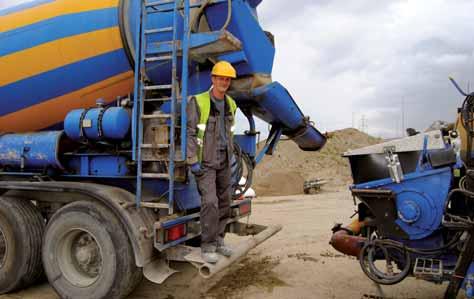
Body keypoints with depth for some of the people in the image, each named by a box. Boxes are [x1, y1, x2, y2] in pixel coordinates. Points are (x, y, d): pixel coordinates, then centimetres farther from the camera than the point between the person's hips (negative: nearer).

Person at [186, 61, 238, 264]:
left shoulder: (230, 104, 8)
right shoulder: (198, 102, -11)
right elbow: (190, 132, -13)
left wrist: (230, 156, 15)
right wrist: (192, 162, -17)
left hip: (223, 161, 6)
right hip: (205, 161, -6)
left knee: (224, 202, 9)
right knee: (210, 202, -14)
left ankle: (218, 240, 23)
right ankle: (208, 246, -1)